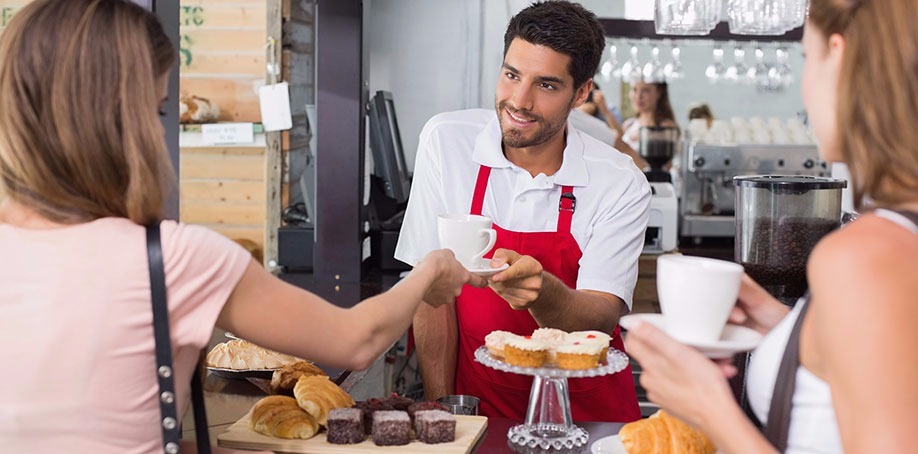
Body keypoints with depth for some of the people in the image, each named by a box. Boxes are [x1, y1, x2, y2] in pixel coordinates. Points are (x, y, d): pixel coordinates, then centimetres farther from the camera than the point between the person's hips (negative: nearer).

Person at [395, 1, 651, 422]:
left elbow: (602, 319, -15)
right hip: (479, 401, 1)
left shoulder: (621, 184, -10)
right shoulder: (445, 141, -8)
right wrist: (439, 407, -8)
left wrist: (542, 292, -36)